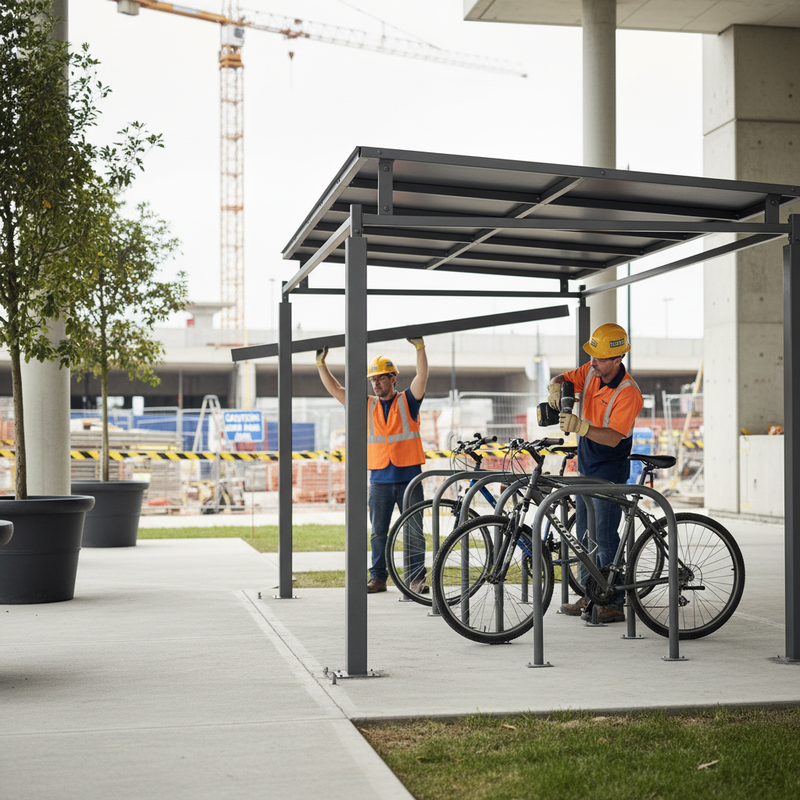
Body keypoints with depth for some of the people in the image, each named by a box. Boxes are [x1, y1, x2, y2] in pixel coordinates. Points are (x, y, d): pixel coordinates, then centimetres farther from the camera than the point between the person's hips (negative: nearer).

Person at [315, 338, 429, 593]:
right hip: (380, 480, 3)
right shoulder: (367, 407, 11)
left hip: (409, 477, -3)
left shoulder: (407, 401, 3)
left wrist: (420, 347, -23)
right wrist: (321, 363, 3)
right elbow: (335, 390, 9)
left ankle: (418, 578, 5)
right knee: (378, 533, 6)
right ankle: (378, 578, 12)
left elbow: (421, 377, -12)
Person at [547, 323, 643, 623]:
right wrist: (556, 388, -15)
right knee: (585, 534, 13)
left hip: (610, 470, -8)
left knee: (605, 536, -9)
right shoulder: (591, 371, -1)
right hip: (586, 465, 8)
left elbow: (613, 437, -29)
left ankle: (614, 604, -4)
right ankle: (590, 595, 22)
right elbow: (563, 379, 9)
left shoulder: (628, 392, -23)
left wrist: (580, 427, -43)